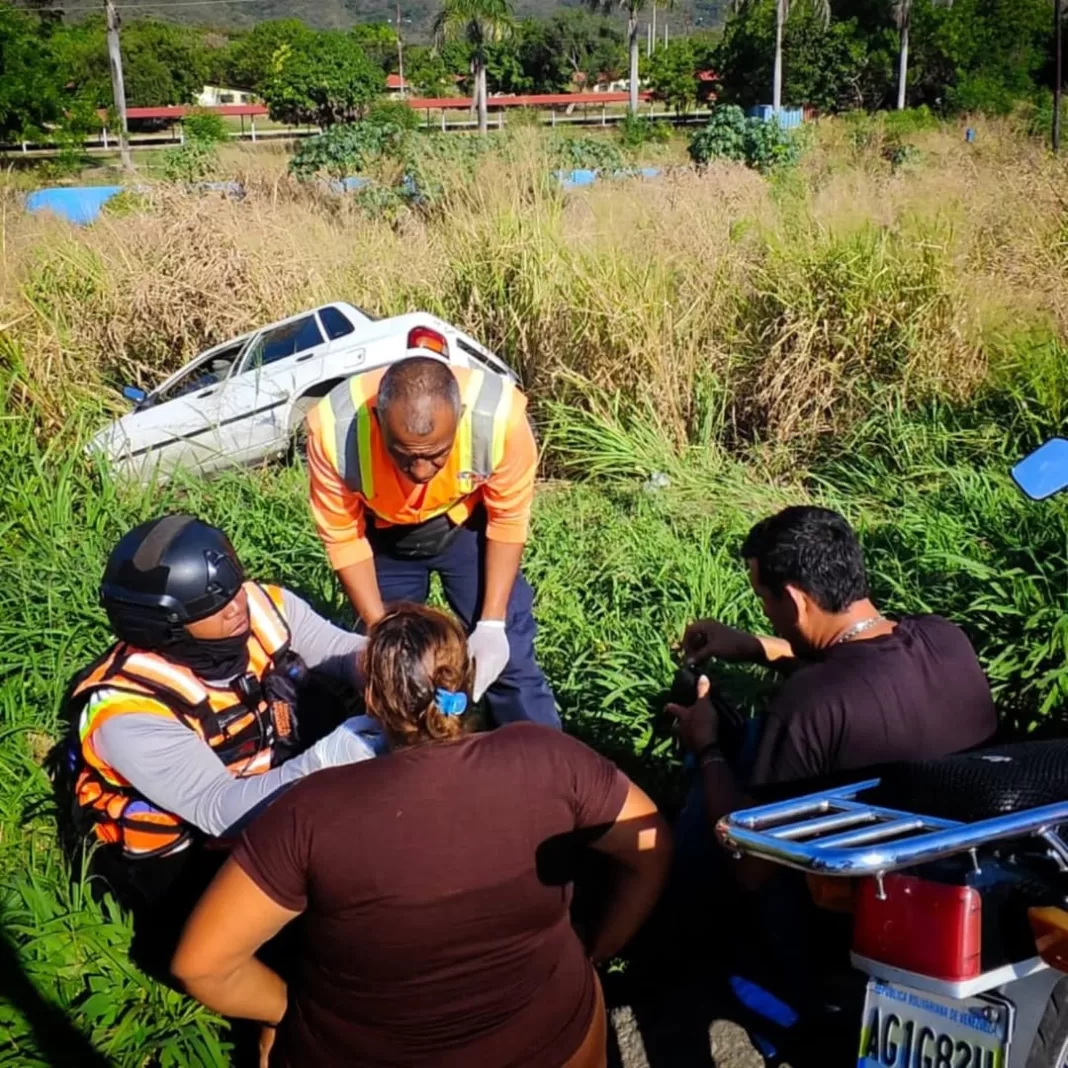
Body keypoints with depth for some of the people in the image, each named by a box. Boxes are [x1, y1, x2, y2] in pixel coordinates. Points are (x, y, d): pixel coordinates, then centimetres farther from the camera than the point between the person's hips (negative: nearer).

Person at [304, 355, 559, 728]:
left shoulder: (499, 415, -37)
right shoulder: (333, 429, -36)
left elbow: (507, 519, -18)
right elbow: (343, 537, -19)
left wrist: (492, 622, -22)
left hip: (468, 523, 0)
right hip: (382, 533, 1)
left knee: (510, 659, -2)